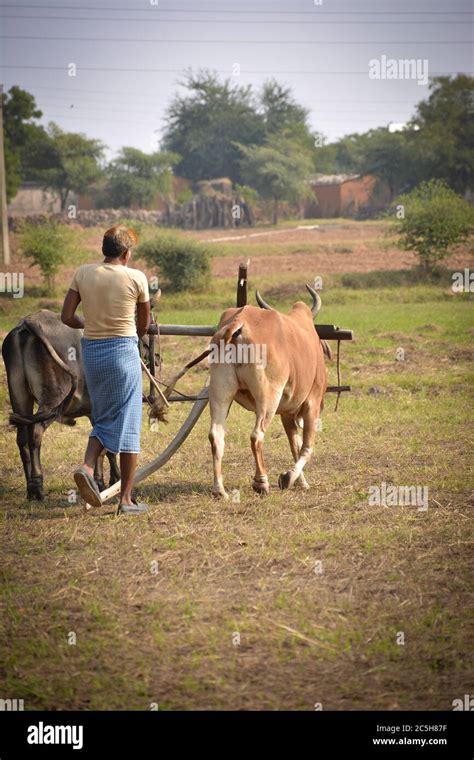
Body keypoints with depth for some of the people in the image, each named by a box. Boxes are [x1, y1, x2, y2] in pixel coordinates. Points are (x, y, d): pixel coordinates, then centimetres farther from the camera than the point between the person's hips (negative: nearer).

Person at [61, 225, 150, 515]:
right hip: (124, 350, -4)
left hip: (91, 350, 4)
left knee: (104, 418, 19)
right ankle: (126, 499, 5)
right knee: (127, 423, 4)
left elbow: (67, 317, 1)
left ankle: (87, 467, -8)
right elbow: (144, 325, 3)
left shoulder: (83, 273, 1)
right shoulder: (136, 278, -7)